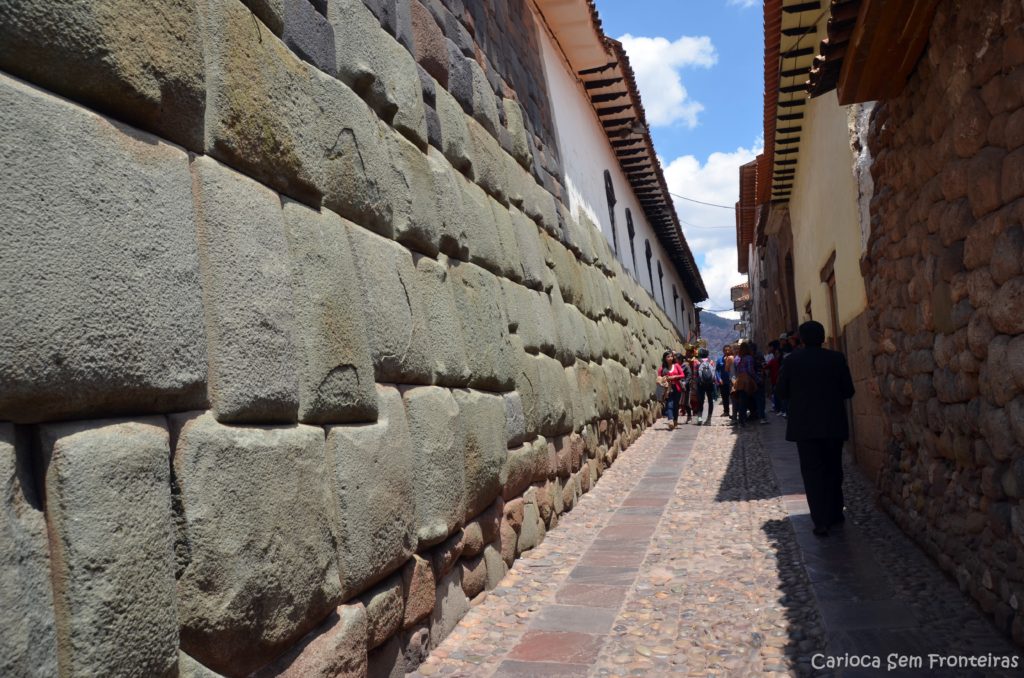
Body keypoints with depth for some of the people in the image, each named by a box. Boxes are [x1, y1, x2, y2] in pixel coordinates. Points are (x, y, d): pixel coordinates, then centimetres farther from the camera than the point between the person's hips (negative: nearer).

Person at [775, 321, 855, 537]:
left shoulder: (792, 360, -6)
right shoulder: (837, 358, -4)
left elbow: (782, 392, -2)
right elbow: (848, 391, -1)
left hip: (804, 426, -2)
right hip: (833, 425, 2)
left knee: (812, 472, 3)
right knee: (833, 470, 17)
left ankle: (821, 521, -2)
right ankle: (834, 514, 26)